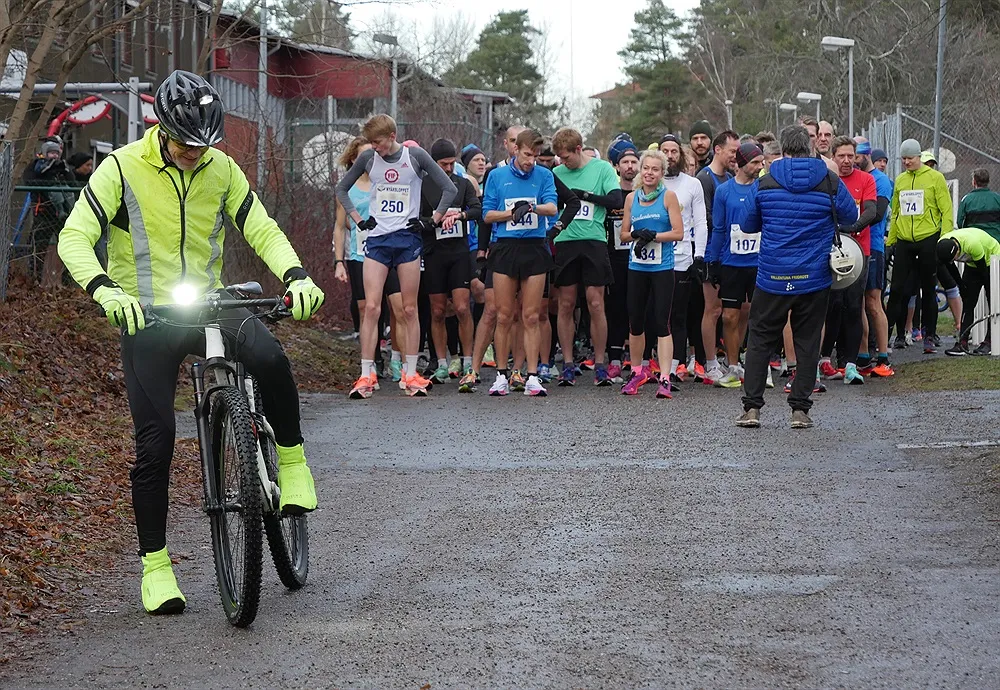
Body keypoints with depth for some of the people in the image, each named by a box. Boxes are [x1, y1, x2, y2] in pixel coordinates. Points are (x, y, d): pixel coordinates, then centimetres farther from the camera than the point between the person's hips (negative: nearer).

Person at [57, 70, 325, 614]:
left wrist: (296, 277, -18)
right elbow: (75, 238, -16)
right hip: (145, 316, -2)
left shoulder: (222, 170, 1)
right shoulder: (122, 169, -10)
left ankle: (290, 459, -8)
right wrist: (104, 289, -36)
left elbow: (262, 230, 2)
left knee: (269, 359, -30)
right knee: (155, 443, -7)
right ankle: (154, 564, 6)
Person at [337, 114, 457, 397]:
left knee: (409, 309, 2)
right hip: (377, 238, 1)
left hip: (408, 238, -1)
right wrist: (358, 219, 9)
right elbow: (342, 188, 18)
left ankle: (411, 375, 8)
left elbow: (449, 189, 3)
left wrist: (432, 221, 0)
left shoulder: (415, 156, -3)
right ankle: (366, 376, -7)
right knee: (371, 307, -8)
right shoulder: (368, 158, 3)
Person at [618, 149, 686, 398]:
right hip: (637, 266, 4)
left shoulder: (668, 196, -1)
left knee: (661, 322, -8)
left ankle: (664, 378, -10)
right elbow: (624, 234, 13)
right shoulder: (632, 198, 10)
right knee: (635, 321, 8)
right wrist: (636, 235, -8)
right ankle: (638, 372, 25)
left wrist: (653, 236, -15)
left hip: (662, 268, -4)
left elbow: (678, 233, -5)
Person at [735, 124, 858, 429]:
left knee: (760, 339, 9)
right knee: (807, 341, 8)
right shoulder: (830, 183, -5)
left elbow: (749, 224, 10)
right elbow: (851, 217, 11)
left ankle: (752, 407, 4)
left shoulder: (765, 183, -3)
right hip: (814, 278, 0)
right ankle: (800, 409, 6)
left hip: (772, 277, 0)